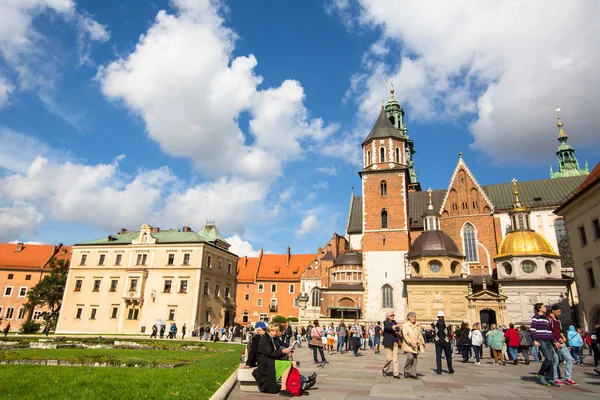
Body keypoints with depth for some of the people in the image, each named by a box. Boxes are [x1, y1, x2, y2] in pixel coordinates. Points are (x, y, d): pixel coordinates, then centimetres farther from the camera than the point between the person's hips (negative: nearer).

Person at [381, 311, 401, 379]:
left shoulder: (395, 323, 12)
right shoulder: (385, 322, -4)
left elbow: (397, 331, 15)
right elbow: (388, 327, -25)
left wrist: (398, 333, -8)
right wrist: (396, 326, -37)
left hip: (395, 342, 5)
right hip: (388, 343, -5)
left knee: (395, 358, 2)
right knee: (389, 358, -4)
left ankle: (396, 373, 6)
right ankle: (384, 369, 22)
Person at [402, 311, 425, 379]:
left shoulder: (416, 325, 15)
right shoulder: (406, 325, -7)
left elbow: (420, 335, 21)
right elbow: (405, 335, -16)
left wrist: (422, 342, 12)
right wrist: (411, 342, -25)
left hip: (416, 345, 7)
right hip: (408, 345, -7)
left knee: (415, 359, 5)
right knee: (410, 357, -20)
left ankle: (413, 374, 14)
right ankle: (406, 371, 1)